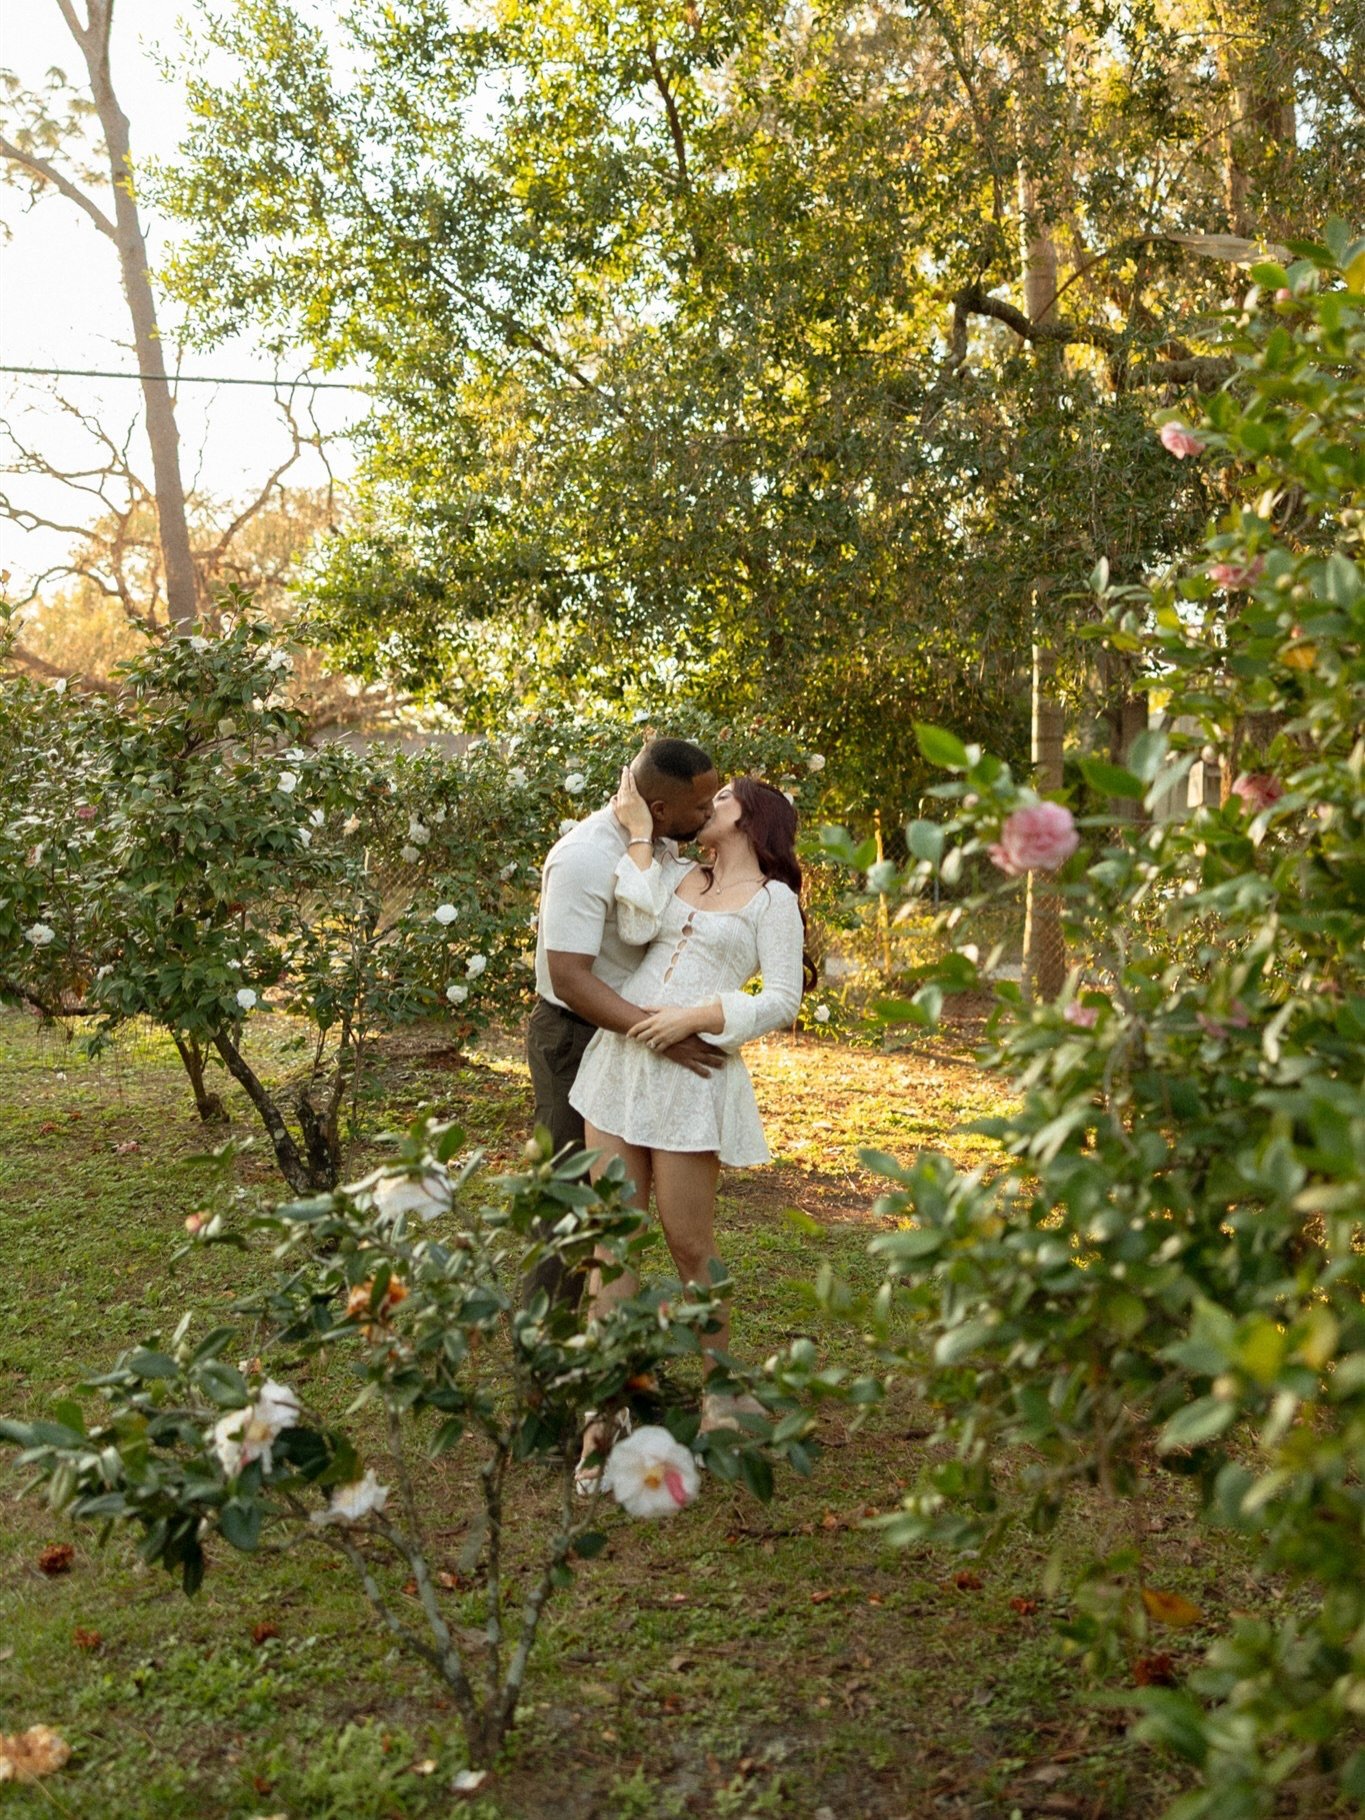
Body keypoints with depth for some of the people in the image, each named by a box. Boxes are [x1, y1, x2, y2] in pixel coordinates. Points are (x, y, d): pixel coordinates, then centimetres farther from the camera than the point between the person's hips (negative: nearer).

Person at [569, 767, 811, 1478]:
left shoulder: (772, 898, 6)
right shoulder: (675, 873, 19)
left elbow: (782, 999, -2)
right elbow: (636, 926, -1)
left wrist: (697, 1017, -12)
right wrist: (638, 832, 2)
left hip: (691, 1076, -4)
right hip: (617, 1059, 5)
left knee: (690, 1243, 3)